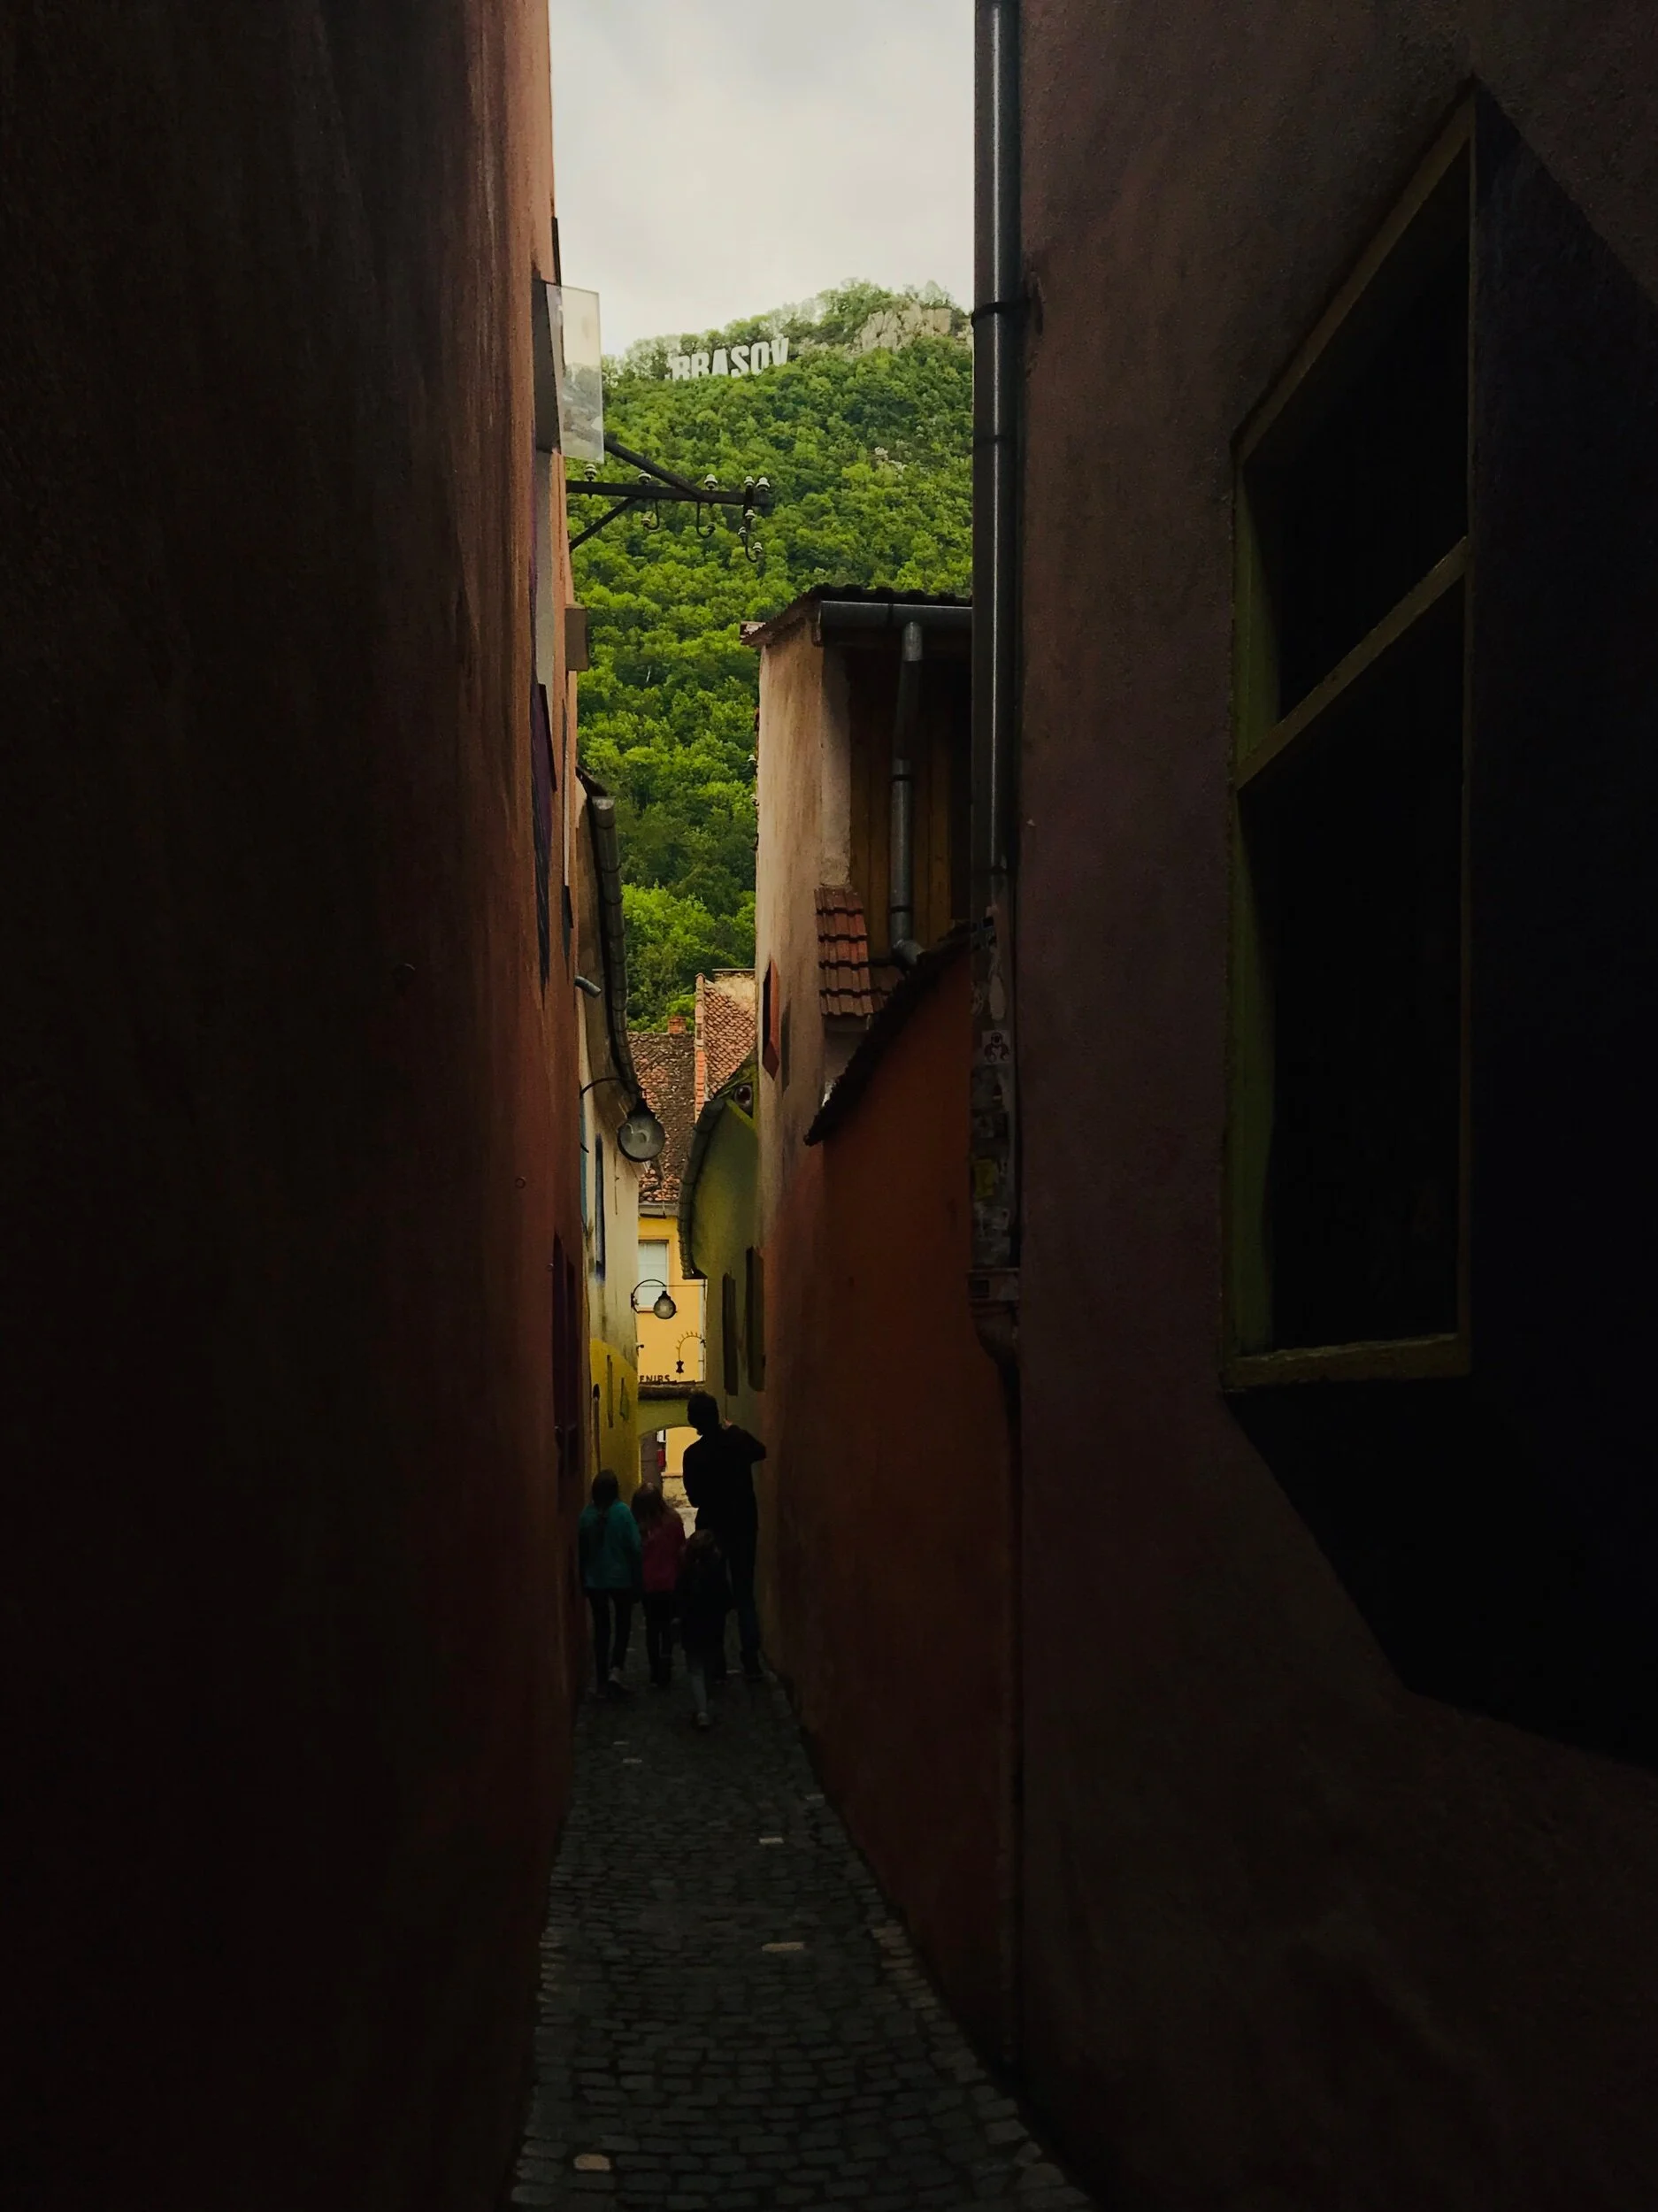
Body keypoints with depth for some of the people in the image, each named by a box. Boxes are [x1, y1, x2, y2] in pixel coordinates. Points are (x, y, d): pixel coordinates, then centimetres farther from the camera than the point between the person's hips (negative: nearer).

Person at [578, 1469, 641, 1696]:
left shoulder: (586, 1514, -5)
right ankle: (615, 1670, -6)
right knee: (623, 1625, 13)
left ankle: (602, 1681, 12)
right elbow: (634, 1547, -13)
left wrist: (583, 1579, 12)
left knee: (601, 1628, 12)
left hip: (595, 1580, 2)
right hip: (621, 1578, -2)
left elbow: (581, 1549, 1)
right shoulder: (622, 1512, -13)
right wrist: (637, 1578, -3)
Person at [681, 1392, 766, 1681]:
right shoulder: (738, 1440, -7)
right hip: (744, 1526, 2)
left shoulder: (693, 1454, -14)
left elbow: (694, 1498, -6)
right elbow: (761, 1452, 17)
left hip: (712, 1529, -2)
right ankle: (751, 1662, 2)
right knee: (745, 1595, 8)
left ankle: (717, 1662, 10)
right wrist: (733, 1429, 24)